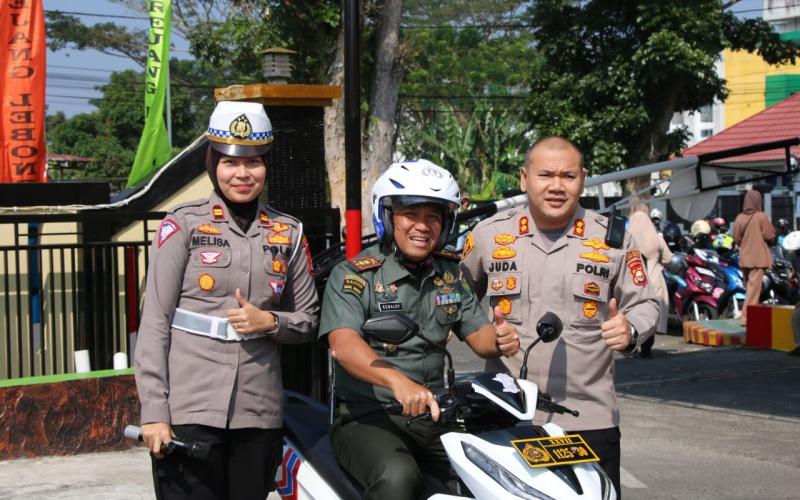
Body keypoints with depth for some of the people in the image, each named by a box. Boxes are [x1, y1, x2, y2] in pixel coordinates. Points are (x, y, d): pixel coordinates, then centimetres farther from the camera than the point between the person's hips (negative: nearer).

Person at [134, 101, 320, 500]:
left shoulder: (288, 233, 11)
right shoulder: (183, 224, 1)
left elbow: (309, 319, 16)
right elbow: (154, 321, -3)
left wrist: (270, 322, -6)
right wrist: (153, 411, -9)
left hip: (259, 414, 4)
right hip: (189, 411, -3)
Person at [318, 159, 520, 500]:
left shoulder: (450, 275, 12)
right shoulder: (352, 275, -6)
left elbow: (478, 334, 11)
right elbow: (343, 344, -21)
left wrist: (500, 339, -15)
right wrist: (397, 381, -40)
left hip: (432, 415, 5)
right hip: (365, 417, -5)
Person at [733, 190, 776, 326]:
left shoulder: (739, 218, -1)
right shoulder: (762, 217, -12)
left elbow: (736, 238, 2)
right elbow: (770, 235, -8)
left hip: (744, 257, 5)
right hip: (758, 257, -5)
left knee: (749, 286, 18)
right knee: (754, 287, -4)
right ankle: (746, 317, -12)